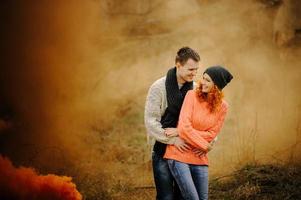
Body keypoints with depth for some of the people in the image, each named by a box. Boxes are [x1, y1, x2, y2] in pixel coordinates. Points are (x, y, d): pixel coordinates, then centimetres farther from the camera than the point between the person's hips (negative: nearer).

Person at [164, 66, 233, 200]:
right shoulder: (192, 95, -7)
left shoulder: (222, 106, 2)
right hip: (179, 155, -4)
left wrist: (178, 132, -10)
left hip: (199, 158, 4)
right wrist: (205, 146, -9)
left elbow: (211, 134, -3)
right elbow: (184, 127, -14)